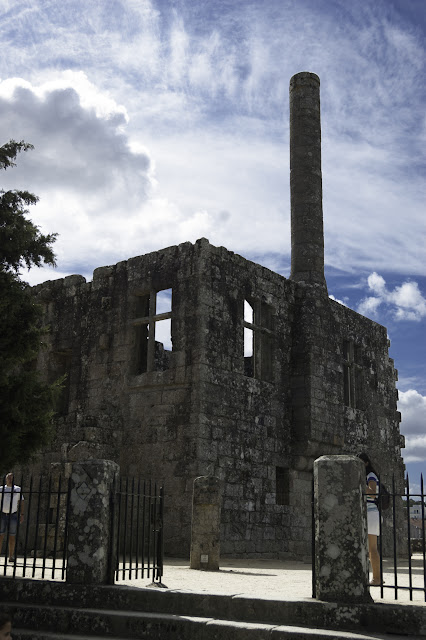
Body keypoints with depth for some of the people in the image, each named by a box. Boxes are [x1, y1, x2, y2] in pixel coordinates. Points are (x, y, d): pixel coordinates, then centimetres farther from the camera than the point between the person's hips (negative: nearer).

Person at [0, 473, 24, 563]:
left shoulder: (18, 489, 11)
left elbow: (21, 502, 9)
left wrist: (22, 515, 0)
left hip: (13, 515, 1)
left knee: (12, 536, 1)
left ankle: (11, 556, 4)